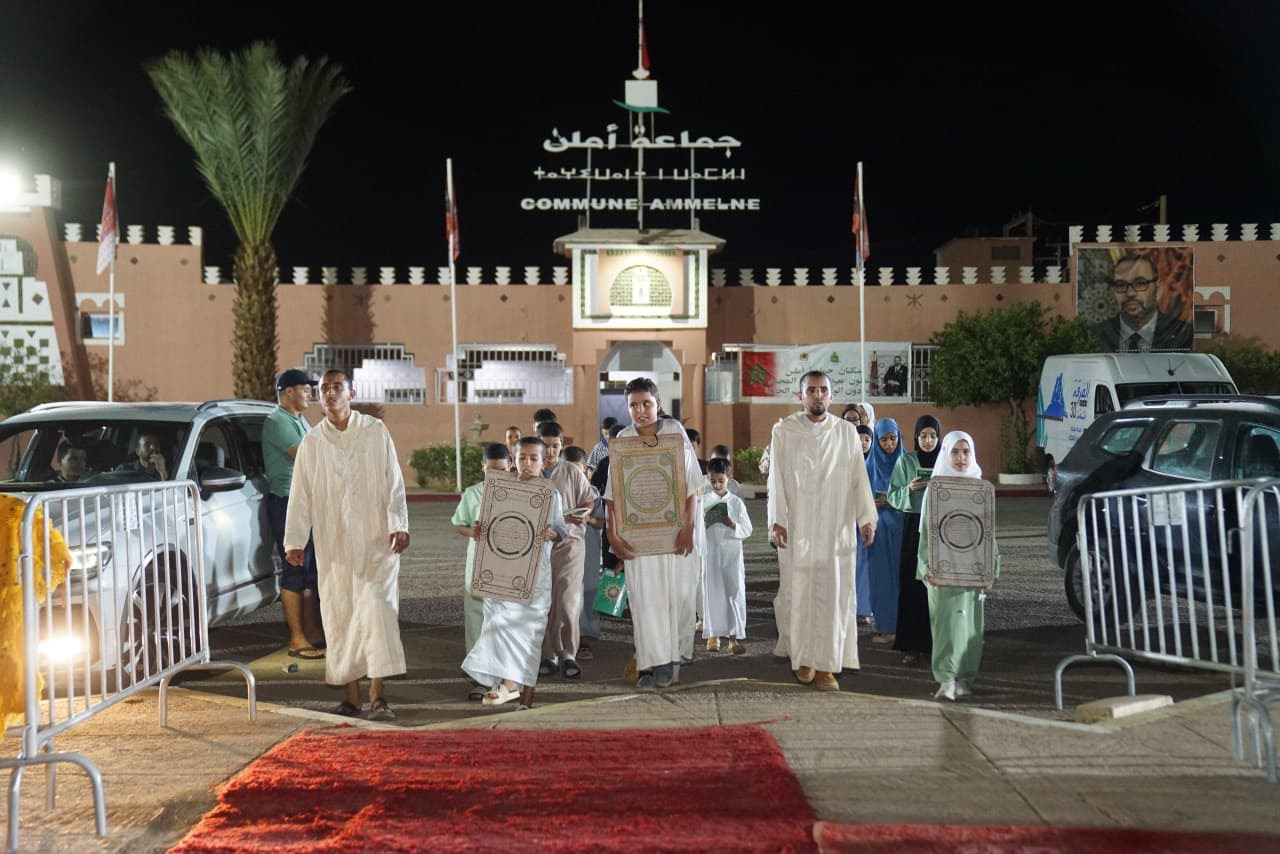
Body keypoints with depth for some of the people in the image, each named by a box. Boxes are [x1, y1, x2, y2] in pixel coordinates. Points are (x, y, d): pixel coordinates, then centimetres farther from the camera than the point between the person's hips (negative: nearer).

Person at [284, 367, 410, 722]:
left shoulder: (375, 432, 1)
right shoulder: (311, 443, 7)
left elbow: (394, 483, 0)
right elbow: (300, 495, 7)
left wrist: (399, 525, -10)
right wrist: (294, 540, 1)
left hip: (375, 542, -2)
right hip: (333, 546, 2)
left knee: (376, 610, -10)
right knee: (340, 616, 4)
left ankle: (377, 696, -8)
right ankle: (351, 696, 12)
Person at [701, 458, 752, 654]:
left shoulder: (736, 502, 1)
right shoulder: (703, 501, 5)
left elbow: (747, 530, -1)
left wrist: (733, 525, -19)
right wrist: (702, 521, -12)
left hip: (732, 555, -1)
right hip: (710, 554, 1)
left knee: (735, 593, -3)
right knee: (712, 593, 6)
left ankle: (734, 637, 1)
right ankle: (713, 635, 18)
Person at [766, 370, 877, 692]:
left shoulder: (846, 431, 6)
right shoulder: (783, 431, 3)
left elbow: (859, 477, 4)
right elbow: (776, 479, 0)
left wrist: (866, 518, -3)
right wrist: (776, 520, -7)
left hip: (836, 528, 1)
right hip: (796, 528, -1)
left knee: (834, 594, -2)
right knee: (798, 593, 3)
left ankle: (826, 665, 2)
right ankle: (803, 657, 18)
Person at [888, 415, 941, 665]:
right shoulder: (906, 461, 4)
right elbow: (893, 496, 3)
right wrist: (909, 489, -15)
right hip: (913, 526, 0)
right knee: (912, 583, -3)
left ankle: (936, 641, 9)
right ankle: (912, 644, 3)